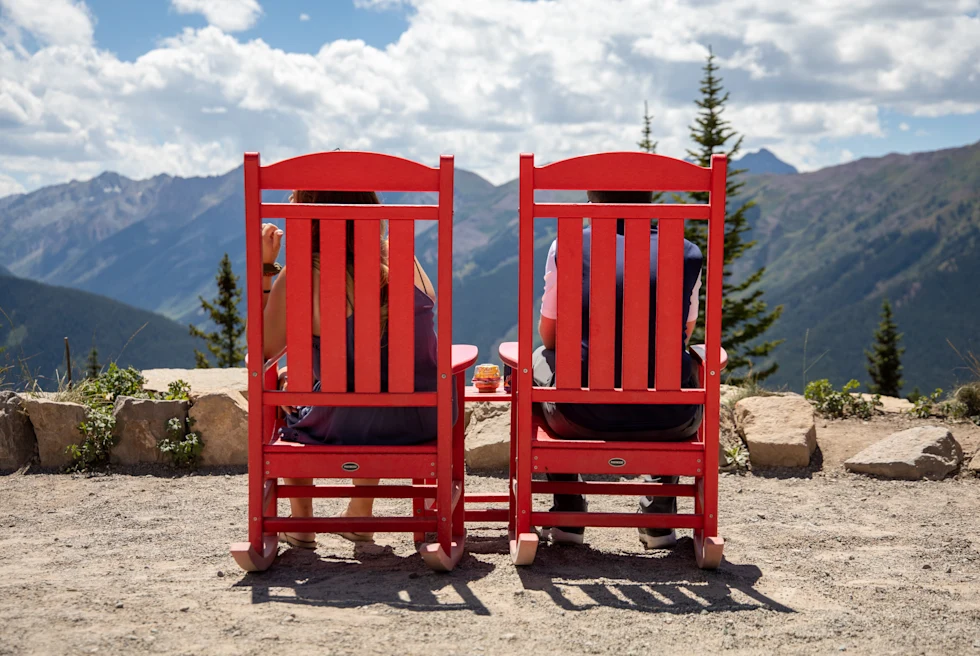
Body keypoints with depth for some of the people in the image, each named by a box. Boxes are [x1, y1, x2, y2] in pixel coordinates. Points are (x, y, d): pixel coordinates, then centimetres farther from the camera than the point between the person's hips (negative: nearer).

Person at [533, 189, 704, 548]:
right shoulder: (686, 254, 4)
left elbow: (549, 334, 10)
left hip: (584, 417, -1)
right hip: (669, 422, 1)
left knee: (540, 359, 32)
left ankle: (567, 513, 33)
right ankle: (659, 513, 32)